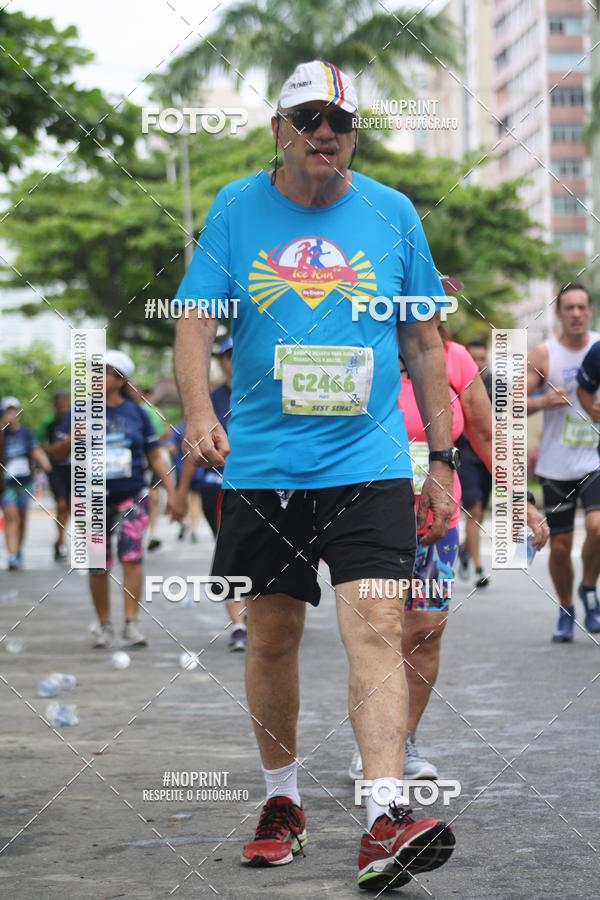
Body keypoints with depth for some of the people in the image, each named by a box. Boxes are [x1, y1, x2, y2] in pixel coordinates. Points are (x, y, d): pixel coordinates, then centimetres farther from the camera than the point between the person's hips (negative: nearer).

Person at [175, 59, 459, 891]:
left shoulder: (392, 213, 6)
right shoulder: (235, 209, 4)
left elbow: (425, 343, 11)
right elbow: (195, 322, -1)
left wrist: (441, 459, 8)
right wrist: (199, 414, -20)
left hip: (369, 464, -1)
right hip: (261, 467, 1)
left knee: (375, 629, -14)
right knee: (271, 639, 7)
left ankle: (385, 824, -20)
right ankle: (282, 801, 25)